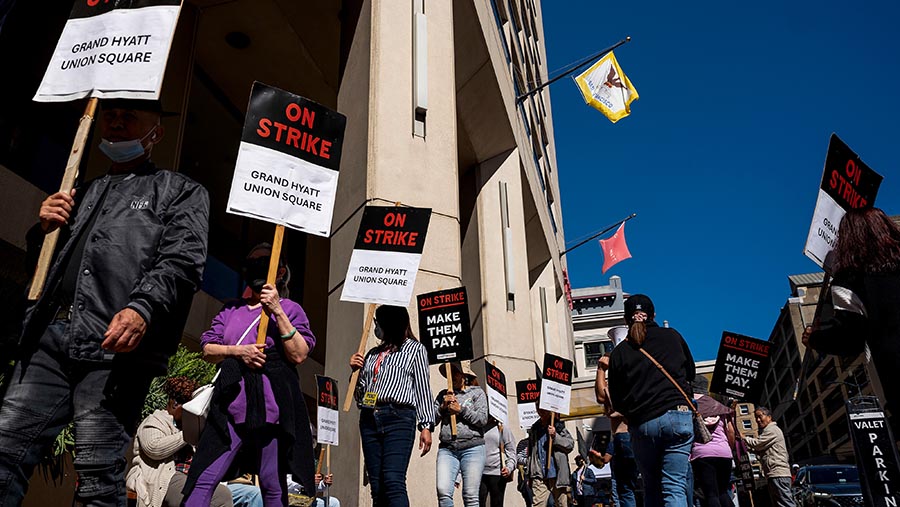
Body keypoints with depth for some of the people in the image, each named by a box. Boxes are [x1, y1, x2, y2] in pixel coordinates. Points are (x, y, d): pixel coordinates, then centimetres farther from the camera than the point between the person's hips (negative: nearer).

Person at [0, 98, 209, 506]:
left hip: (118, 341, -6)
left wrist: (142, 309, -21)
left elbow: (182, 261, -4)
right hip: (50, 336, 6)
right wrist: (44, 229, 13)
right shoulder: (83, 193, 30)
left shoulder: (180, 192, 12)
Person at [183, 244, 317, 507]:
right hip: (231, 402, 3)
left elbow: (298, 355, -6)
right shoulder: (231, 309, 18)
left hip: (271, 404, -3)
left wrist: (277, 311, -12)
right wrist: (238, 351, -6)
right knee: (204, 478, -2)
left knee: (272, 484, 3)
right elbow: (207, 350, 13)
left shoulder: (290, 309, 7)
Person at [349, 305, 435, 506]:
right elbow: (359, 395, 23)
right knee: (377, 486, 3)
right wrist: (355, 370, 7)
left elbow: (423, 389, 3)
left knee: (393, 482, -17)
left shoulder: (415, 349, 10)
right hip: (369, 419, 6)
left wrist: (426, 426, -5)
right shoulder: (373, 353, 23)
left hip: (398, 417, -5)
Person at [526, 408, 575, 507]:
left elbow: (570, 444, -3)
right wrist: (529, 472, 15)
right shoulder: (534, 428, 14)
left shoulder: (559, 426, 2)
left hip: (557, 475, -2)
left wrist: (555, 436, -16)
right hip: (539, 476, 2)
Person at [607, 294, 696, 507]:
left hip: (641, 425, 1)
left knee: (651, 488, 14)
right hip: (677, 416, -1)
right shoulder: (672, 336, 7)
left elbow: (616, 402, 8)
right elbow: (690, 372, 23)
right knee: (675, 487, -4)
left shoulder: (619, 352, 5)